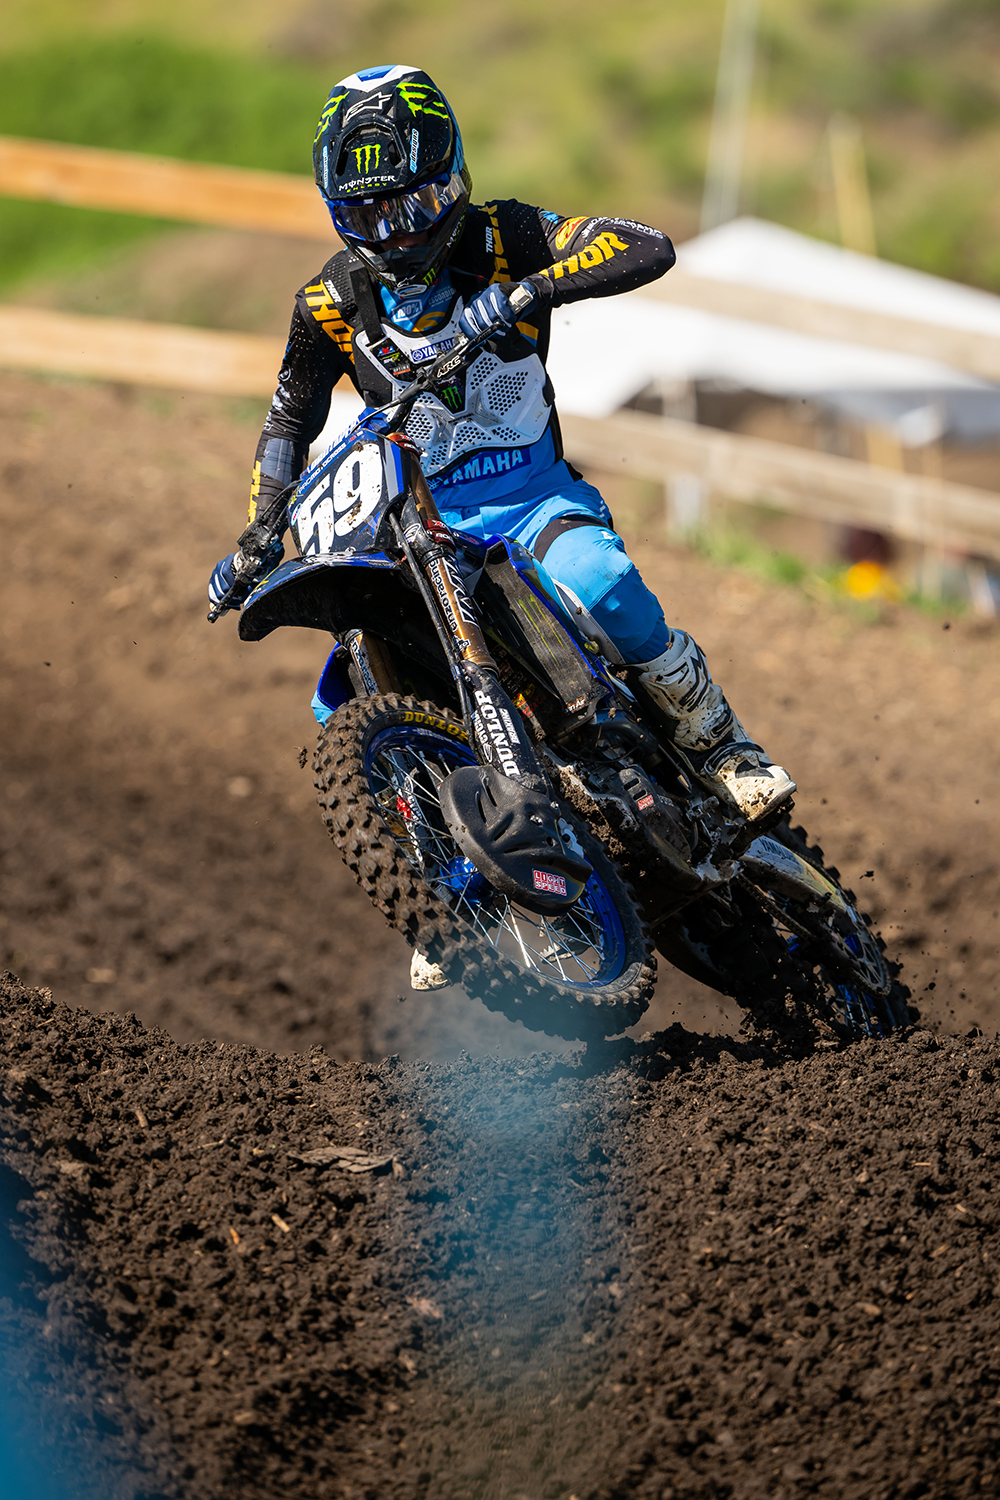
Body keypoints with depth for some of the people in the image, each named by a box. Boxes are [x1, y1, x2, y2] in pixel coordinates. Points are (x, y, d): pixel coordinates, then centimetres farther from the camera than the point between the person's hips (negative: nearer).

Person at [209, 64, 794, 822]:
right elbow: (291, 419, 17)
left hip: (534, 495, -3)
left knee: (601, 585, -37)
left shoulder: (499, 239, -8)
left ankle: (718, 742, -14)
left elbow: (651, 248, -21)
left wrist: (534, 291, -35)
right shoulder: (332, 302, 1)